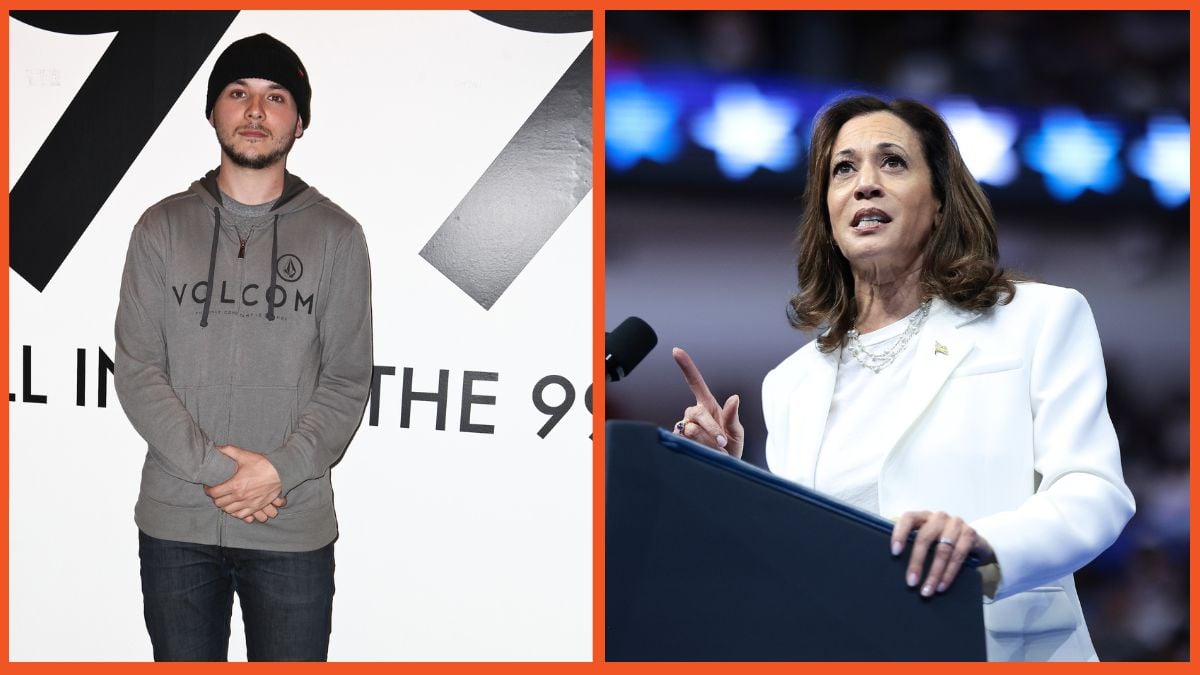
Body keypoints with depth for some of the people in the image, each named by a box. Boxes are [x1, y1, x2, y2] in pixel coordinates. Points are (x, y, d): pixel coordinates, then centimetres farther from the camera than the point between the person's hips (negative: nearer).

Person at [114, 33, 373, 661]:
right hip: (175, 522, 1)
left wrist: (280, 469, -15)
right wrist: (209, 467, -13)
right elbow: (136, 370, -1)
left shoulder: (336, 236, 3)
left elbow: (347, 381, 0)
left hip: (294, 531, -1)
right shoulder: (163, 227, 5)